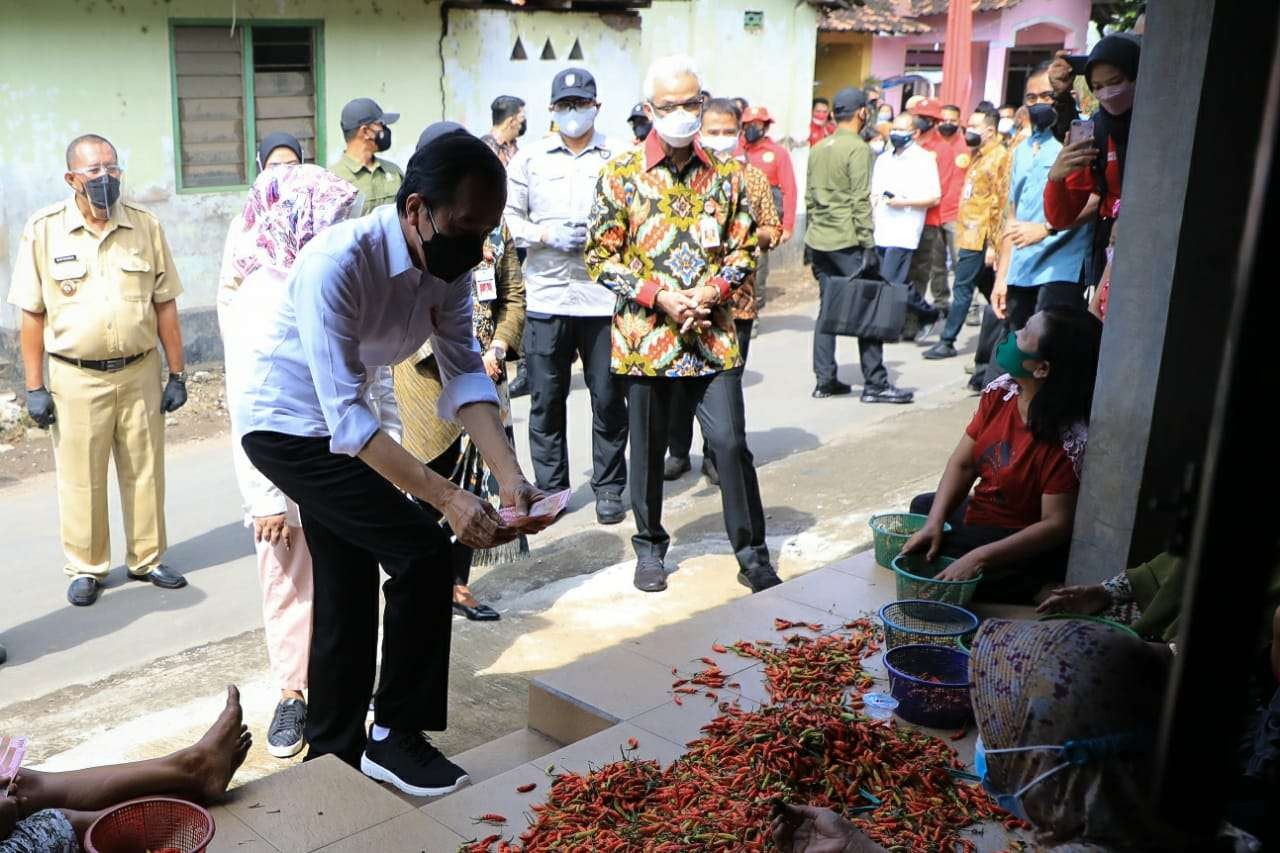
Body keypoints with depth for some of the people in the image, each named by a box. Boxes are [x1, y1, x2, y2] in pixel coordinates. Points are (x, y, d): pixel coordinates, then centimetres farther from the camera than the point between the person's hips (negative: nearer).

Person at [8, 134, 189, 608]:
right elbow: (33, 315, -1)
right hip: (75, 378, -1)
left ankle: (147, 560, 26)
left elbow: (165, 305, 4)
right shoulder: (43, 231, -4)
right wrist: (34, 387, -3)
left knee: (145, 472, 10)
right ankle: (86, 569, 23)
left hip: (140, 372, 2)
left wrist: (177, 374, 3)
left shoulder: (146, 226, 0)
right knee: (80, 479, 7)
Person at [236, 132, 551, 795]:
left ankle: (335, 752, 31)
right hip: (287, 425, -8)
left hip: (337, 427, 8)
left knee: (347, 593, 15)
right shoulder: (337, 263, -34)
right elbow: (346, 416, -37)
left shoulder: (448, 267, -11)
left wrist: (510, 478, -28)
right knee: (422, 552, -16)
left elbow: (465, 373, -14)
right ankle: (395, 737, 1)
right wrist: (448, 499, -42)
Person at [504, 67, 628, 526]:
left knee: (609, 397, 4)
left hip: (604, 295, -1)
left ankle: (609, 487, 18)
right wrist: (544, 234, -8)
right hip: (546, 295, 2)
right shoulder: (529, 160, 9)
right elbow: (508, 216, 9)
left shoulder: (617, 158, 3)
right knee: (546, 398, 6)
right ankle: (550, 488, 19)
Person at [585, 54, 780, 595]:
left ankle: (751, 553, 13)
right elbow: (601, 257, -3)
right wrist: (659, 295, -14)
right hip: (645, 337, -1)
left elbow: (744, 248, 8)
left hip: (714, 336, 1)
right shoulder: (621, 175, -2)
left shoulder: (725, 174, 4)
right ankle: (650, 546, 29)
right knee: (648, 449, 11)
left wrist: (712, 291, -11)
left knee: (731, 443, -1)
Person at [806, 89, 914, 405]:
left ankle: (824, 379, 12)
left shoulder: (818, 148, 12)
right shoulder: (858, 148, -10)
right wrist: (867, 243, -11)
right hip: (846, 241, -7)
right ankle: (875, 384, 0)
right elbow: (861, 200, -14)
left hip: (818, 239, 7)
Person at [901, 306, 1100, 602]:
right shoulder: (1000, 393, -9)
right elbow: (962, 464, -4)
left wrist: (978, 558, -35)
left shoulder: (1068, 438, -31)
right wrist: (934, 523, -18)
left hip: (1024, 544, -8)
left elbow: (1056, 525, -29)